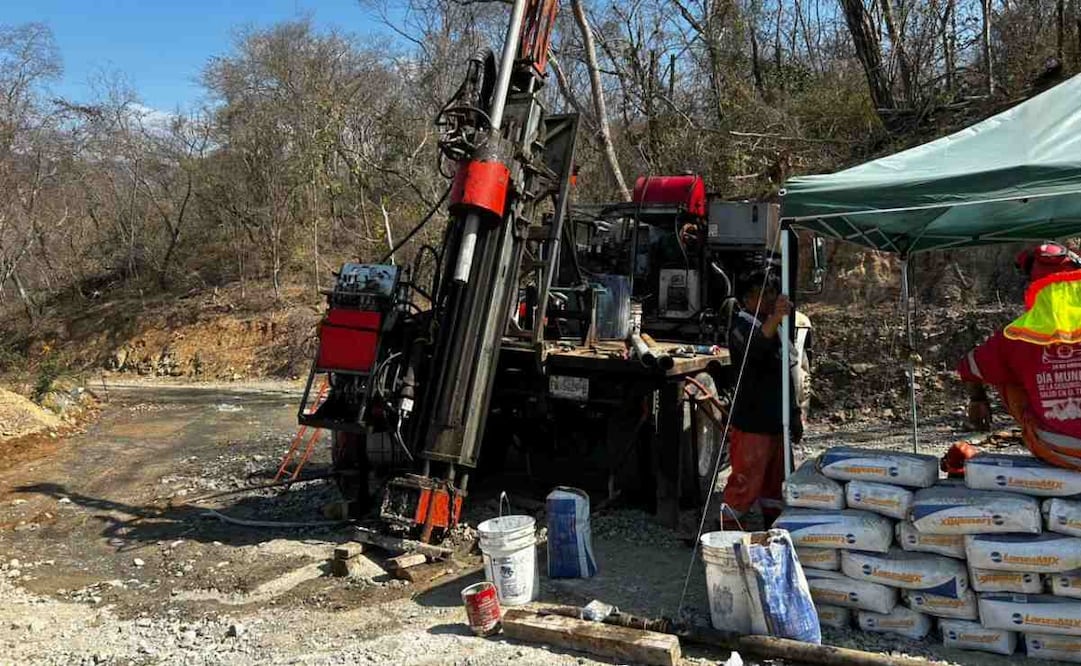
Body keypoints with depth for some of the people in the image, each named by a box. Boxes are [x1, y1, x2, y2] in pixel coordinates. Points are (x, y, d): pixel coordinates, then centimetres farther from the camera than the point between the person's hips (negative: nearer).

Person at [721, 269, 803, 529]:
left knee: (776, 480, 17)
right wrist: (775, 318, -55)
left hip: (777, 422, 9)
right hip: (751, 423, -8)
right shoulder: (742, 327, -12)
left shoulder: (776, 327, 15)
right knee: (746, 482, -6)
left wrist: (794, 414, 20)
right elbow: (754, 347, -38)